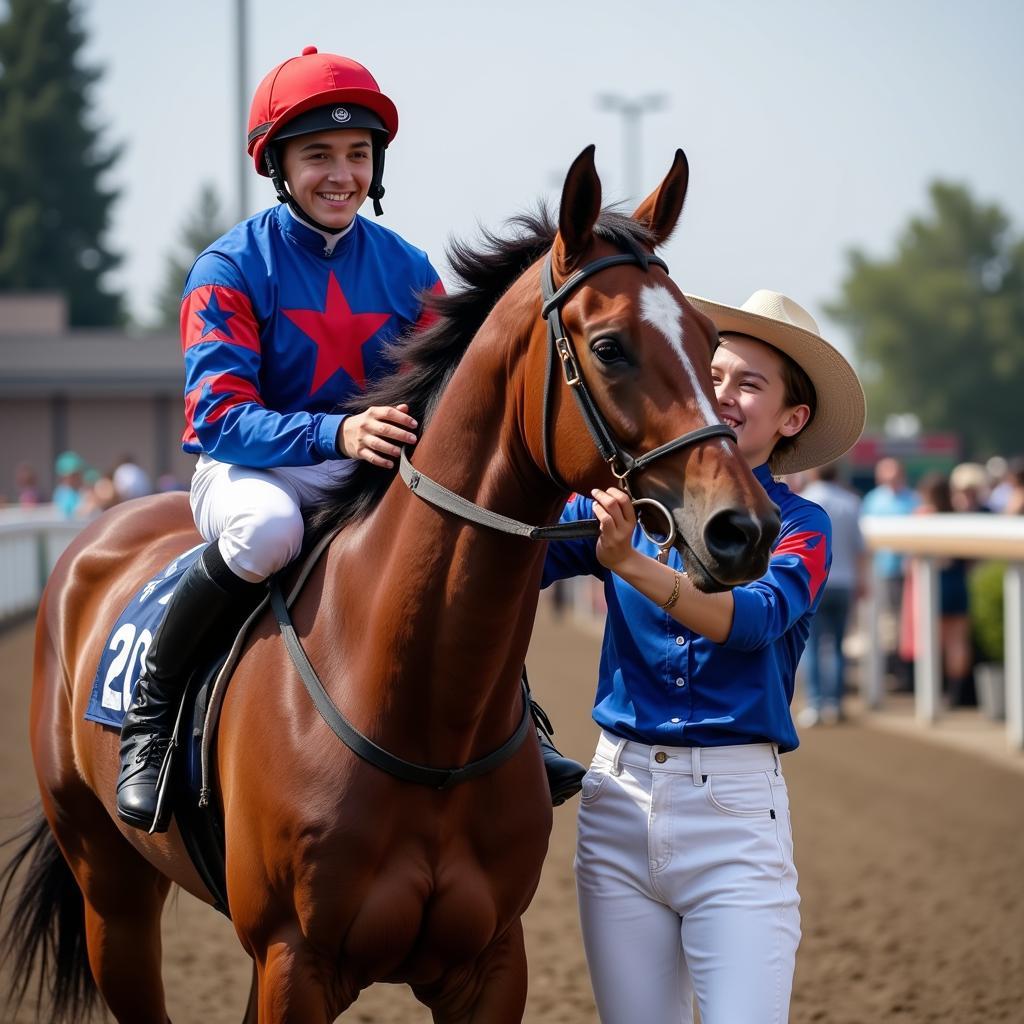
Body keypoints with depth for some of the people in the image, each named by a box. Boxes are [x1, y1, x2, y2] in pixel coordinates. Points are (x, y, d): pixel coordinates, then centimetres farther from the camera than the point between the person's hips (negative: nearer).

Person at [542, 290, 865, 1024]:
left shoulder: (799, 526, 0)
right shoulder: (626, 497, 6)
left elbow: (753, 618, -21)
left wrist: (630, 563, -35)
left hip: (735, 805, -2)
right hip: (620, 795, 3)